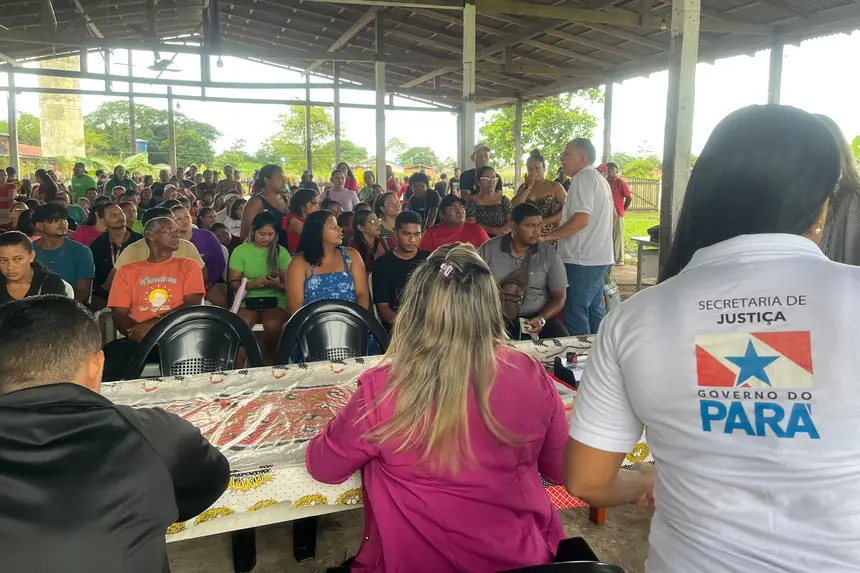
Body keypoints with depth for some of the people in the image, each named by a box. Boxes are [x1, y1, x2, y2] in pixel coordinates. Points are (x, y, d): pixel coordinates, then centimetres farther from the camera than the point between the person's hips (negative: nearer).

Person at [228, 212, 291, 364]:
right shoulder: (240, 251, 5)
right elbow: (233, 283, 0)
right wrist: (252, 284, -20)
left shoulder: (281, 252, 7)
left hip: (275, 300, 0)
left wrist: (278, 285, -19)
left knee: (272, 325, -32)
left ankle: (271, 362, -9)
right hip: (248, 300, 0)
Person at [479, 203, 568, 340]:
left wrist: (541, 319, -14)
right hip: (498, 319, -2)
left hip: (536, 317, 2)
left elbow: (559, 296, 5)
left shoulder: (549, 254, 2)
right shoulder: (488, 250, 0)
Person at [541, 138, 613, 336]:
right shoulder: (600, 179, 18)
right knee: (594, 308, 16)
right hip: (599, 257, 10)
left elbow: (581, 219, -24)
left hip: (582, 259, -10)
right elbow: (612, 215, 26)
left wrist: (546, 237, -21)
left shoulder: (583, 178, -13)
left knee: (575, 311, -5)